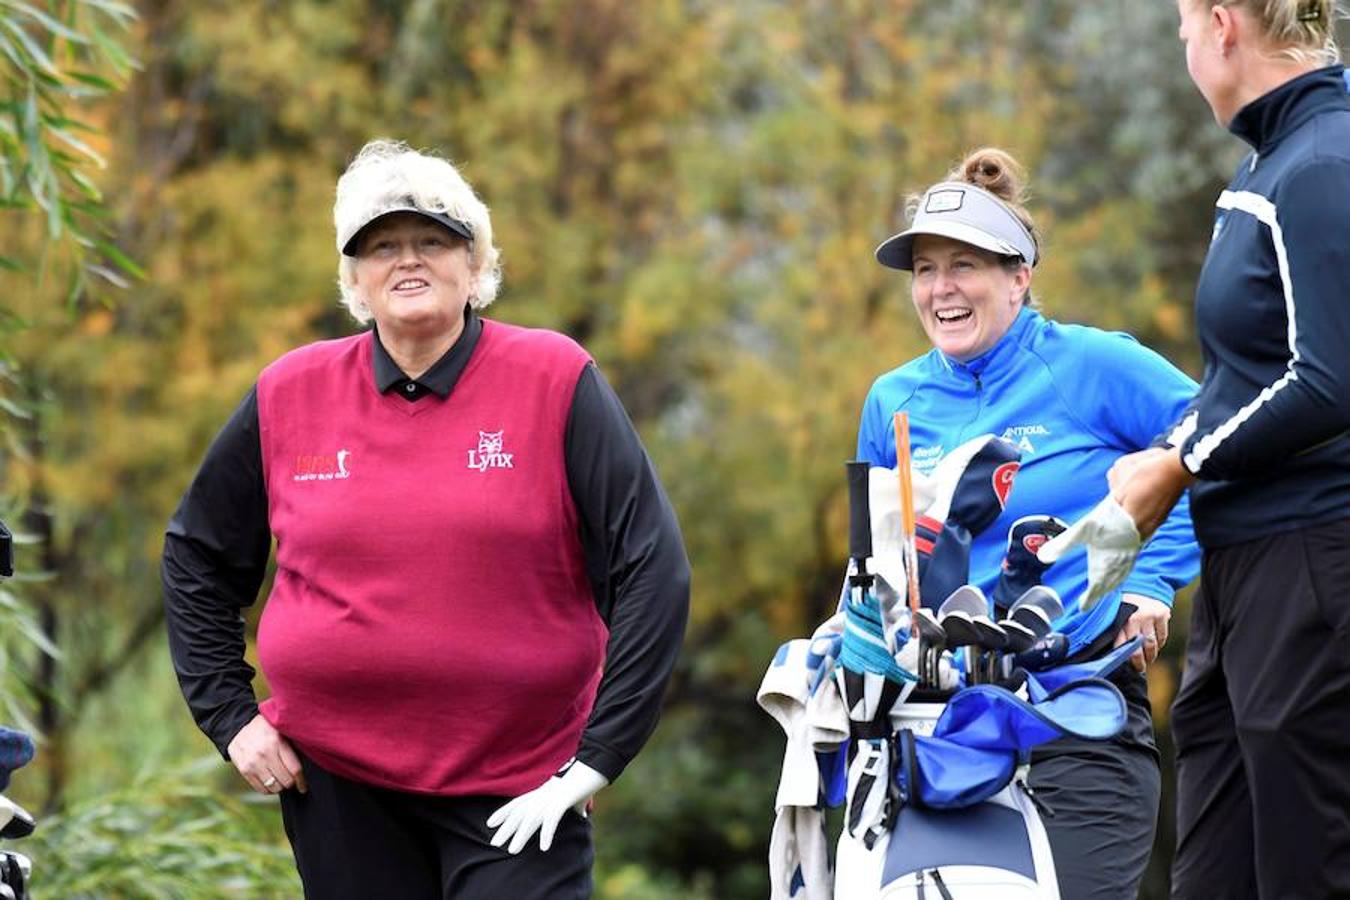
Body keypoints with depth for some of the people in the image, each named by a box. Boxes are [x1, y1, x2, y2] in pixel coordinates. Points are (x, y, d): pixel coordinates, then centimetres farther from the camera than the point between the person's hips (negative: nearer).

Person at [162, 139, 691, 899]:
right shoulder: (290, 396, 4)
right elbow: (196, 559, 18)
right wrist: (231, 715, 9)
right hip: (334, 784, 3)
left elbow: (652, 570, -7)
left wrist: (598, 758, -10)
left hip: (514, 792, -3)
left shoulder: (556, 381, -5)